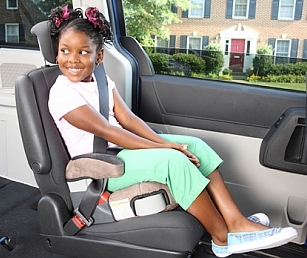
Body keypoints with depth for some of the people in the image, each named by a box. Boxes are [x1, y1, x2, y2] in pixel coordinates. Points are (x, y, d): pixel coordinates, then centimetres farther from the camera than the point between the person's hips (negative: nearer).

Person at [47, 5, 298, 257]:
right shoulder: (62, 94, -16)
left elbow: (127, 119, 0)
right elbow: (107, 131, -21)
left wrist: (164, 143, -16)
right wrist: (163, 148, -21)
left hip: (121, 147, 8)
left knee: (195, 146, -7)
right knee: (174, 161, -29)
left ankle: (235, 221, -11)